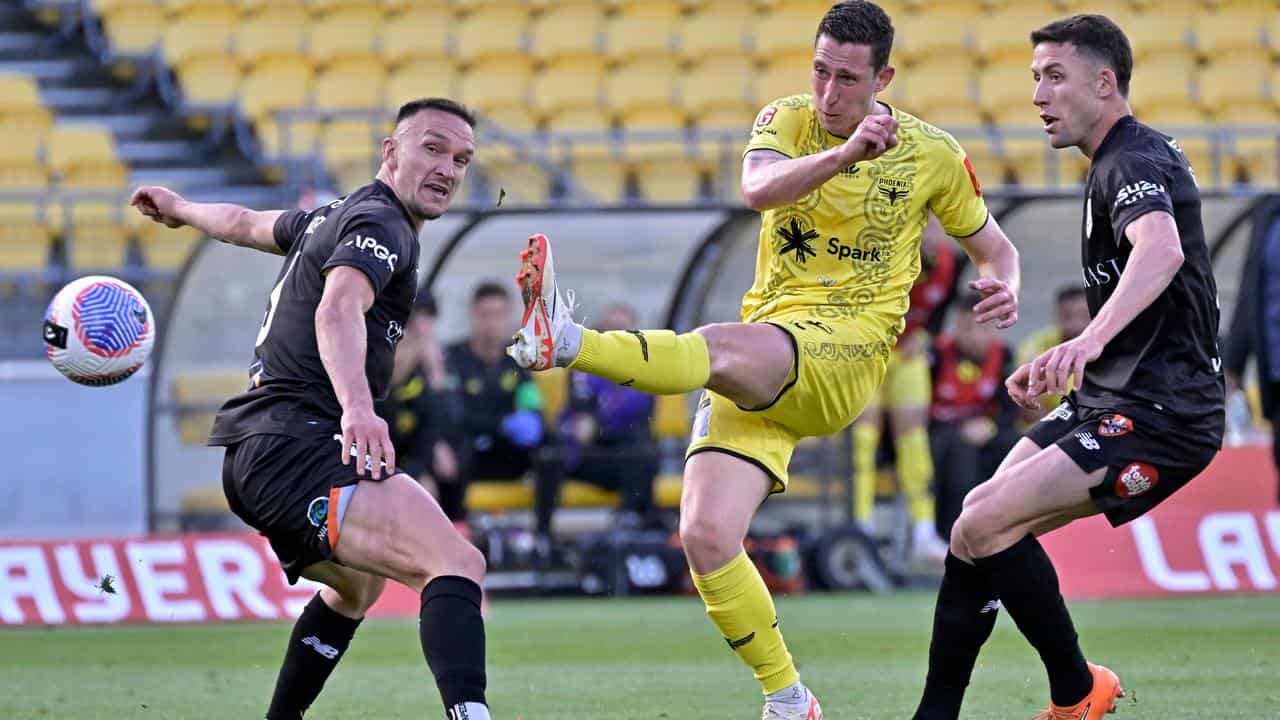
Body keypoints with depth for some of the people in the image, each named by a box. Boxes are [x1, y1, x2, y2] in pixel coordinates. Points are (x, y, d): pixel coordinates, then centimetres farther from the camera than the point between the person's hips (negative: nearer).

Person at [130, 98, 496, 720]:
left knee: (356, 588, 37)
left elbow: (246, 223, 43)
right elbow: (339, 307, -28)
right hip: (296, 447, -11)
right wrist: (356, 405, -46)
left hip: (256, 456, 11)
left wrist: (180, 209, 65)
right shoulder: (380, 226, -8)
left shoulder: (331, 220, 23)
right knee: (457, 564, -29)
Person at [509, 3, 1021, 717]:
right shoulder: (790, 120, 6)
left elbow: (994, 246, 19)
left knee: (724, 348, -36)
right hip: (760, 365, 4)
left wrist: (1004, 286, -5)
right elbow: (759, 187, -18)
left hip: (847, 349, -3)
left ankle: (569, 342, -55)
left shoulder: (931, 152, 4)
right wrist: (844, 154, -34)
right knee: (706, 537, -12)